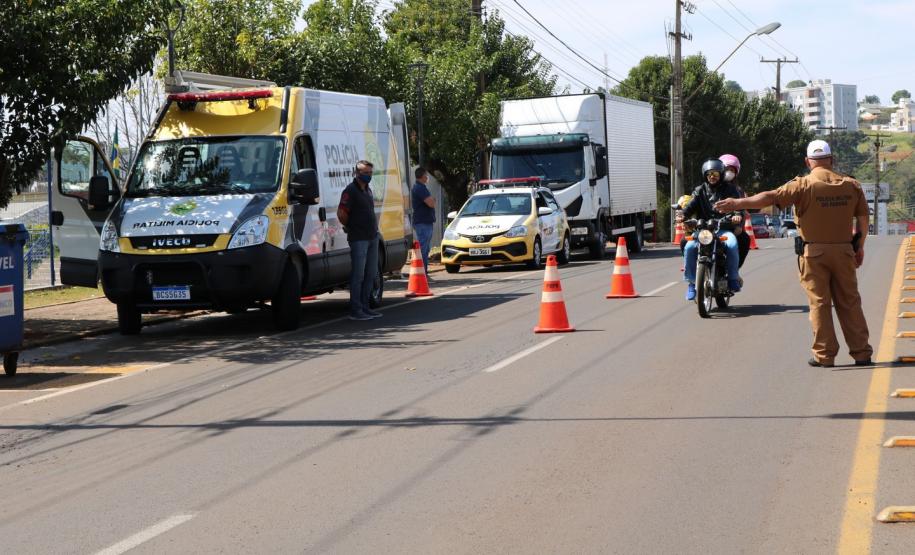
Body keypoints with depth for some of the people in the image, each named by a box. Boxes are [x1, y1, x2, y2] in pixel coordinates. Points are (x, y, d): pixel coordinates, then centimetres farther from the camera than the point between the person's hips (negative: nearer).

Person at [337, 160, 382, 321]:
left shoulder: (368, 190, 17)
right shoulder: (350, 191, -10)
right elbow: (341, 213, -15)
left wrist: (375, 227, 15)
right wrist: (350, 227, -2)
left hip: (372, 237, 9)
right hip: (358, 239, -9)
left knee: (371, 274, 11)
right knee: (358, 275, -7)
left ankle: (365, 307, 19)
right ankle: (355, 310, -4)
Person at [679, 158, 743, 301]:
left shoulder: (729, 189, 12)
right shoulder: (700, 190, 16)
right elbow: (692, 205, -1)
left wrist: (737, 214, -27)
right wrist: (683, 215, -23)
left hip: (724, 229, -1)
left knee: (732, 245, -33)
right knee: (690, 247, -26)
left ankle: (733, 278, -14)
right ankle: (691, 282, -15)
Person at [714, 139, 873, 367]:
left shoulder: (804, 185, -8)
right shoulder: (851, 185, 4)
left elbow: (771, 197, -16)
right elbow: (863, 218, 7)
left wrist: (737, 203, -15)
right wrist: (860, 247, 18)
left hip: (814, 252, -3)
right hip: (844, 250, 3)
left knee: (819, 302, 2)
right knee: (849, 302, 9)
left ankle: (825, 354, 3)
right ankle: (861, 352, 10)